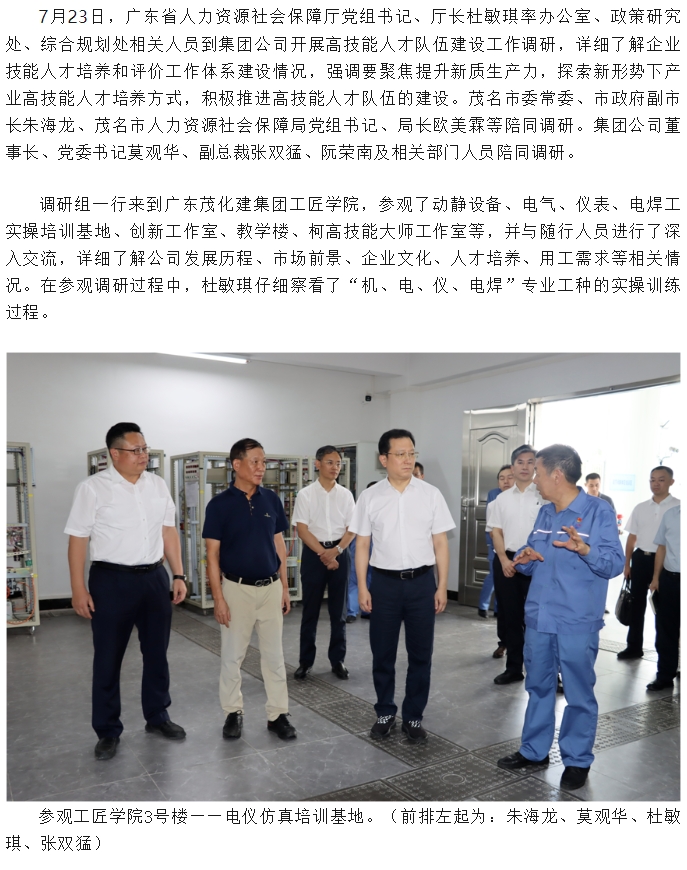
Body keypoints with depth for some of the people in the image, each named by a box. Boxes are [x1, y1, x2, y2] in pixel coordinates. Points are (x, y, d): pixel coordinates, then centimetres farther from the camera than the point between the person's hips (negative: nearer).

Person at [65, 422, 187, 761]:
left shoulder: (158, 485, 5)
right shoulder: (92, 488, -9)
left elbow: (168, 532, 9)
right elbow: (78, 539, -8)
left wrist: (178, 575, 5)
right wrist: (78, 589, -11)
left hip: (155, 578, 5)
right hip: (111, 581, -4)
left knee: (157, 654, 15)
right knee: (108, 659, 7)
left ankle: (157, 716, 33)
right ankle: (108, 732, 23)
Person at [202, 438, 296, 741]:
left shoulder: (271, 500, 1)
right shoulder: (219, 504, -9)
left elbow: (279, 545, 8)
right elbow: (213, 554, -7)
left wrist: (284, 587, 6)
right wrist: (218, 597, -11)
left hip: (270, 587, 3)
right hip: (236, 588, -3)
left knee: (274, 654, 9)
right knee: (232, 656, 9)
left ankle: (278, 714, 21)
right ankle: (233, 712, 26)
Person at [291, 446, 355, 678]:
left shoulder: (346, 495, 4)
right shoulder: (305, 494, -4)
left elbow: (352, 528, 2)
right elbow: (302, 529, -7)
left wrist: (336, 551, -12)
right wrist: (323, 553, -14)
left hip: (339, 553, 2)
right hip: (313, 553, -2)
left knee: (338, 610, 9)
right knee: (310, 610, 6)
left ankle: (338, 659, 20)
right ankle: (305, 660, 17)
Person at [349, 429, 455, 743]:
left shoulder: (431, 494, -1)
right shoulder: (370, 497, -2)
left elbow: (440, 543, 1)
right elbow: (362, 544, 2)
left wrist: (442, 586, -1)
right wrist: (362, 587, -1)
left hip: (422, 581, 0)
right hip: (384, 582, 0)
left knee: (420, 655, 10)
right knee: (382, 654, 12)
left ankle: (413, 716, 27)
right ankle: (385, 713, 31)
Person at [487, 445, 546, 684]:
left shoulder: (543, 496, -2)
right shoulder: (502, 499, 10)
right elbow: (496, 531, 7)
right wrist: (504, 560, -5)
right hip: (505, 561, 4)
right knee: (509, 615, 10)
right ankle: (513, 667, 23)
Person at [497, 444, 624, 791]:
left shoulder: (598, 511, -12)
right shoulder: (544, 514, 10)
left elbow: (615, 564, -16)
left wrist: (586, 550, -34)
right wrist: (525, 558, -5)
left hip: (577, 624, -7)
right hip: (538, 619, 7)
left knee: (579, 695, 8)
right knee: (538, 688, 18)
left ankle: (577, 761, 25)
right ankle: (534, 751, 33)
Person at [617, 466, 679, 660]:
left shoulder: (677, 507, -6)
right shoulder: (640, 508, 8)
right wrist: (627, 563, 8)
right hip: (640, 559, 4)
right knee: (637, 603, 12)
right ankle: (634, 646, 24)